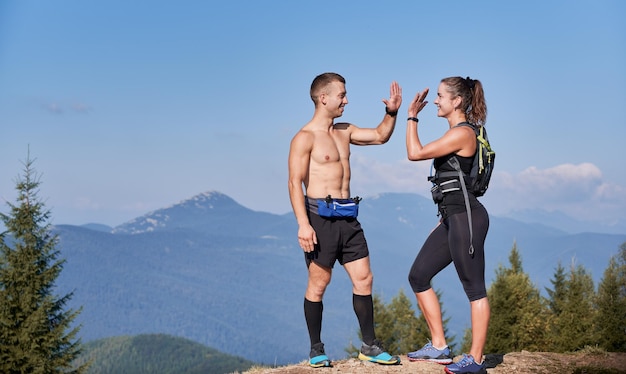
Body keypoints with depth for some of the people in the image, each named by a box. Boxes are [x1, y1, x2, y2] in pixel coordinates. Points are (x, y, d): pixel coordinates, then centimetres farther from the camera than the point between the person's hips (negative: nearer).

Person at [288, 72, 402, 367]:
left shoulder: (344, 131, 15)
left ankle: (369, 346, 16)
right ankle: (316, 351, 12)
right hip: (320, 217, -7)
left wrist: (392, 113, 7)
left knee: (363, 279, 6)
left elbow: (380, 136, 26)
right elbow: (295, 183, -14)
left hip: (347, 216, 7)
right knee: (319, 283, 0)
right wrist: (303, 224, -23)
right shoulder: (305, 138, -8)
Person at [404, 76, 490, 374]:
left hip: (466, 217, -11)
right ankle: (438, 347, 18)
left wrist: (412, 116, -5)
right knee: (418, 276, 11)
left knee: (474, 288, -4)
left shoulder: (462, 133, -14)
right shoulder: (456, 133, 17)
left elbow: (415, 153, -16)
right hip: (452, 218, 11)